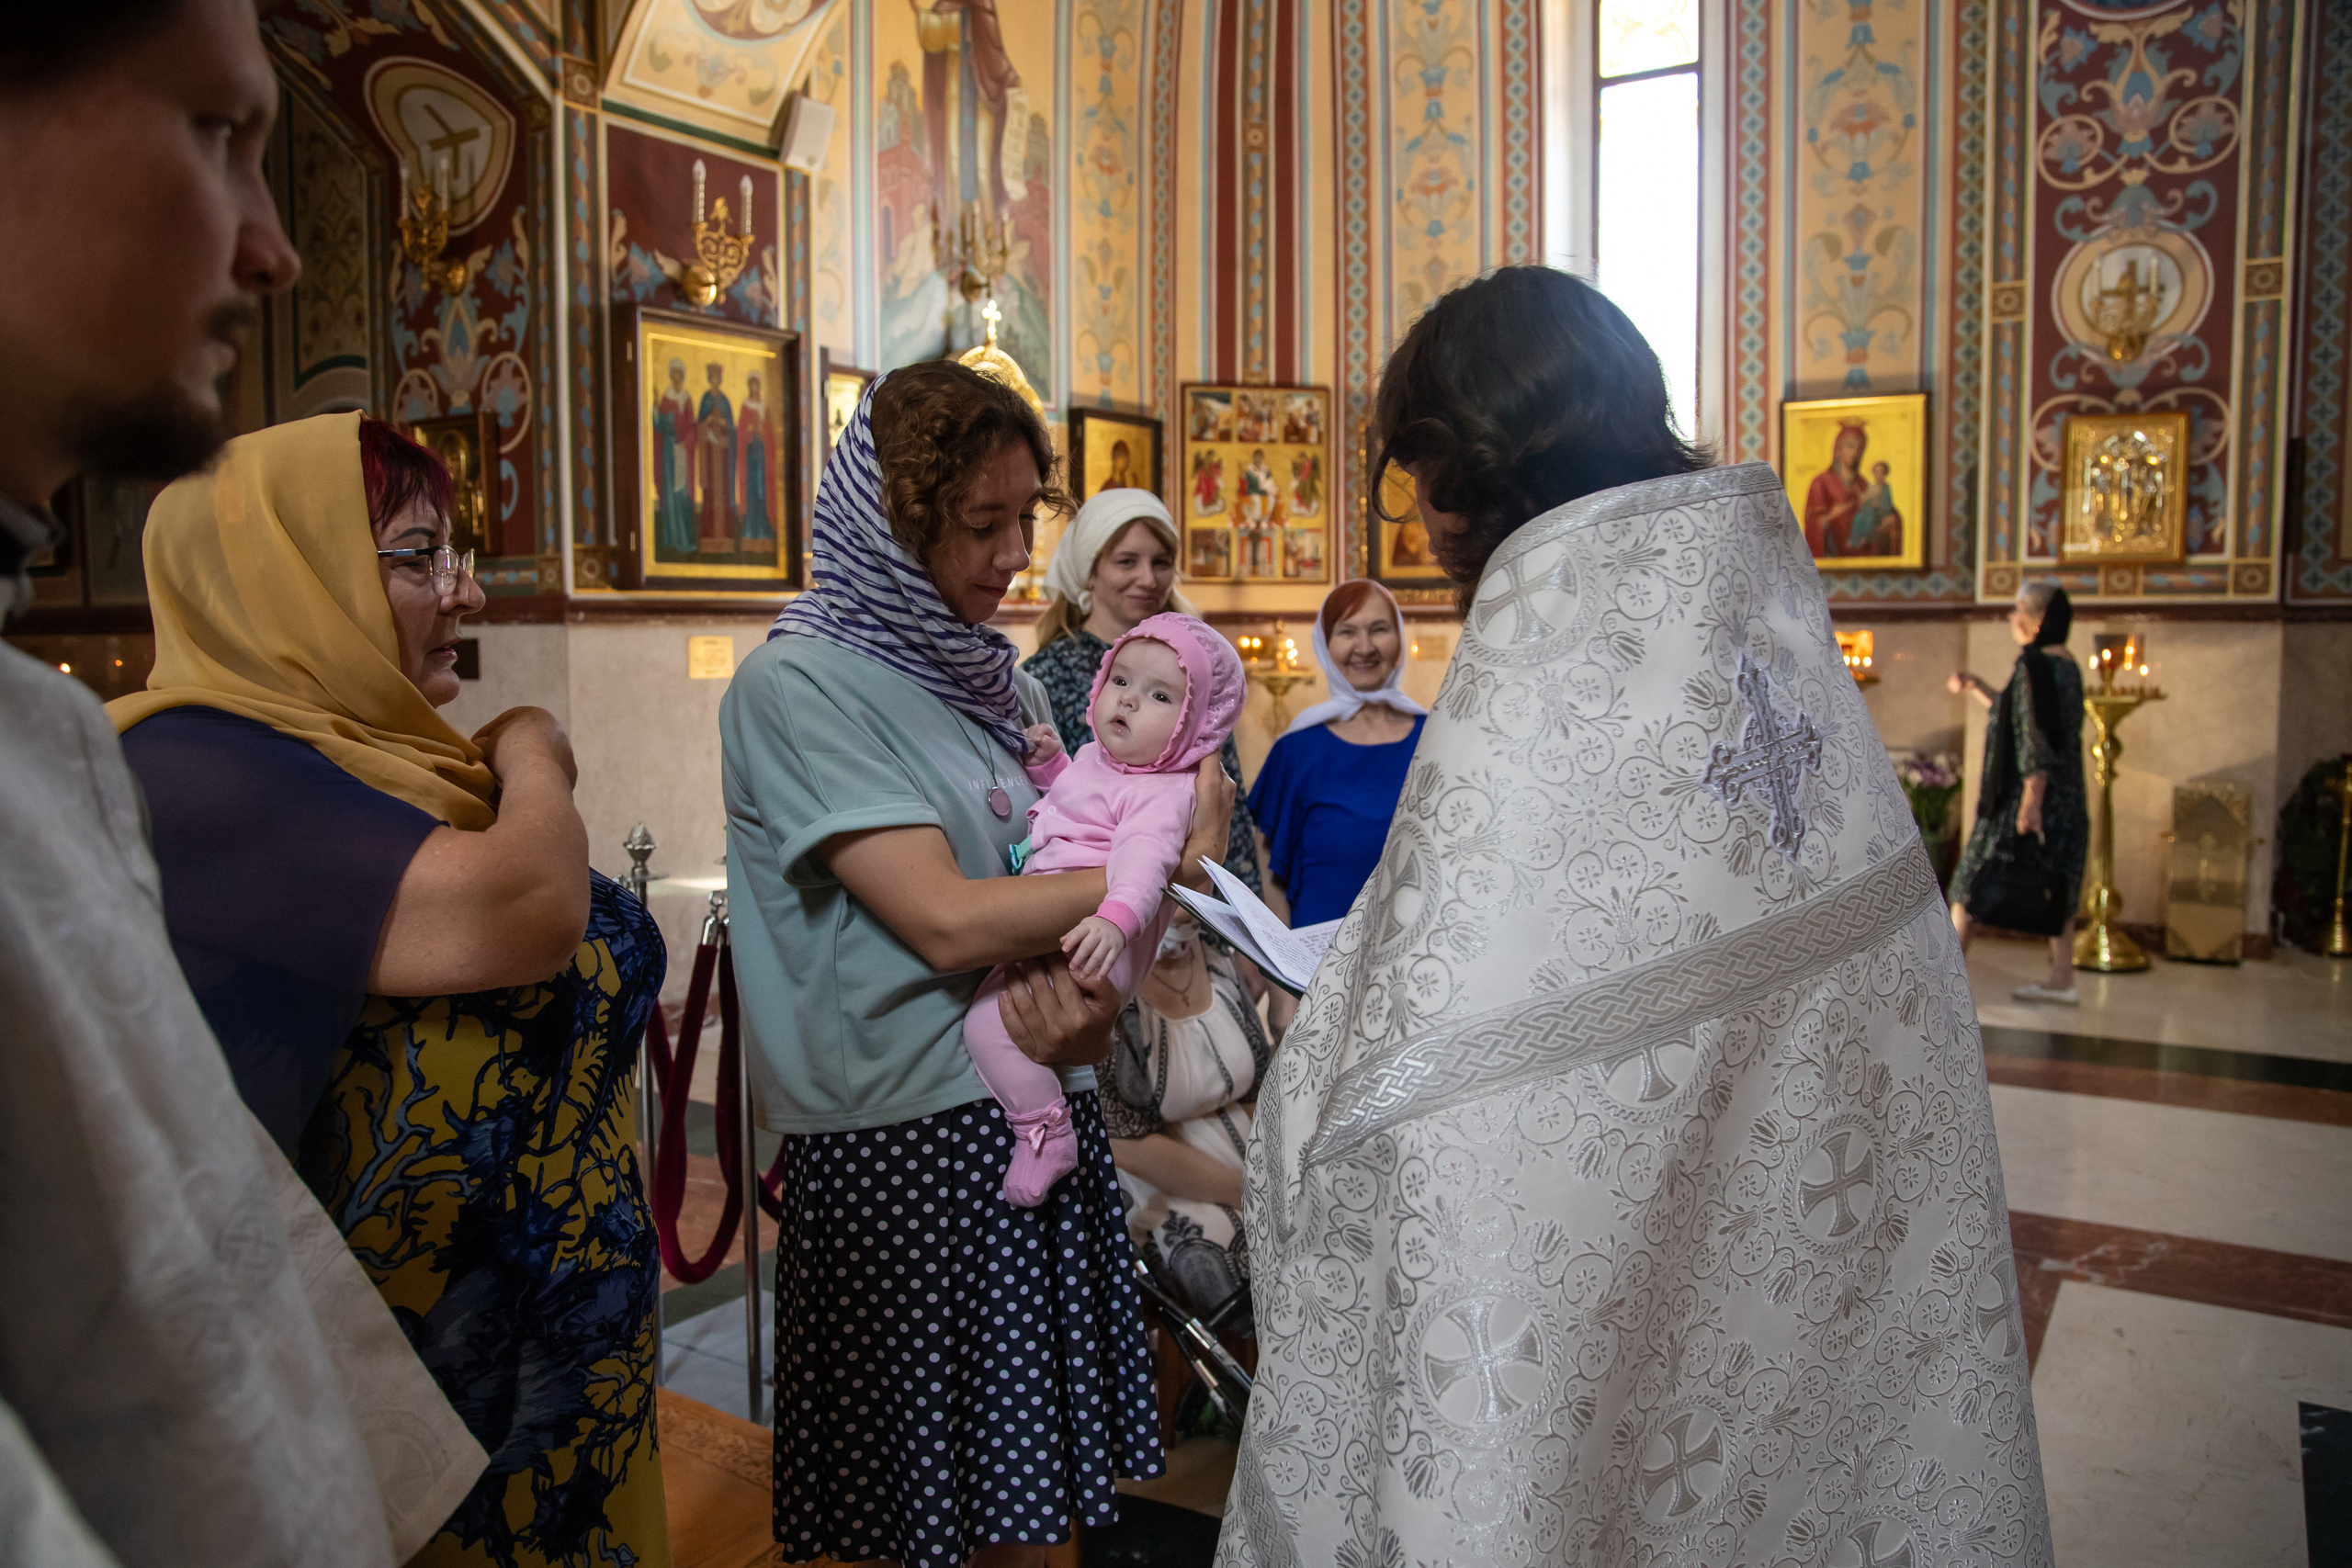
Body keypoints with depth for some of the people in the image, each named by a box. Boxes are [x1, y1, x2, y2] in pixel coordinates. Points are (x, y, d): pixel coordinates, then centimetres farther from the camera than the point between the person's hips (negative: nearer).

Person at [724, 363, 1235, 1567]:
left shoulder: (990, 677, 11)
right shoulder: (797, 683, -11)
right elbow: (947, 921, -18)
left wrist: (1088, 992, -8)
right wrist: (1170, 861, -12)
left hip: (1040, 1109, 6)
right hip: (909, 1140, -6)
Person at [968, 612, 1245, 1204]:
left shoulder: (1165, 793, -16)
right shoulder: (1095, 758, 13)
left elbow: (1144, 857, -34)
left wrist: (1117, 919, -51)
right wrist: (1049, 759, 15)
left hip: (1085, 942, -10)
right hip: (1038, 928, 10)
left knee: (989, 1020, -24)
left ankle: (1044, 1132, -10)